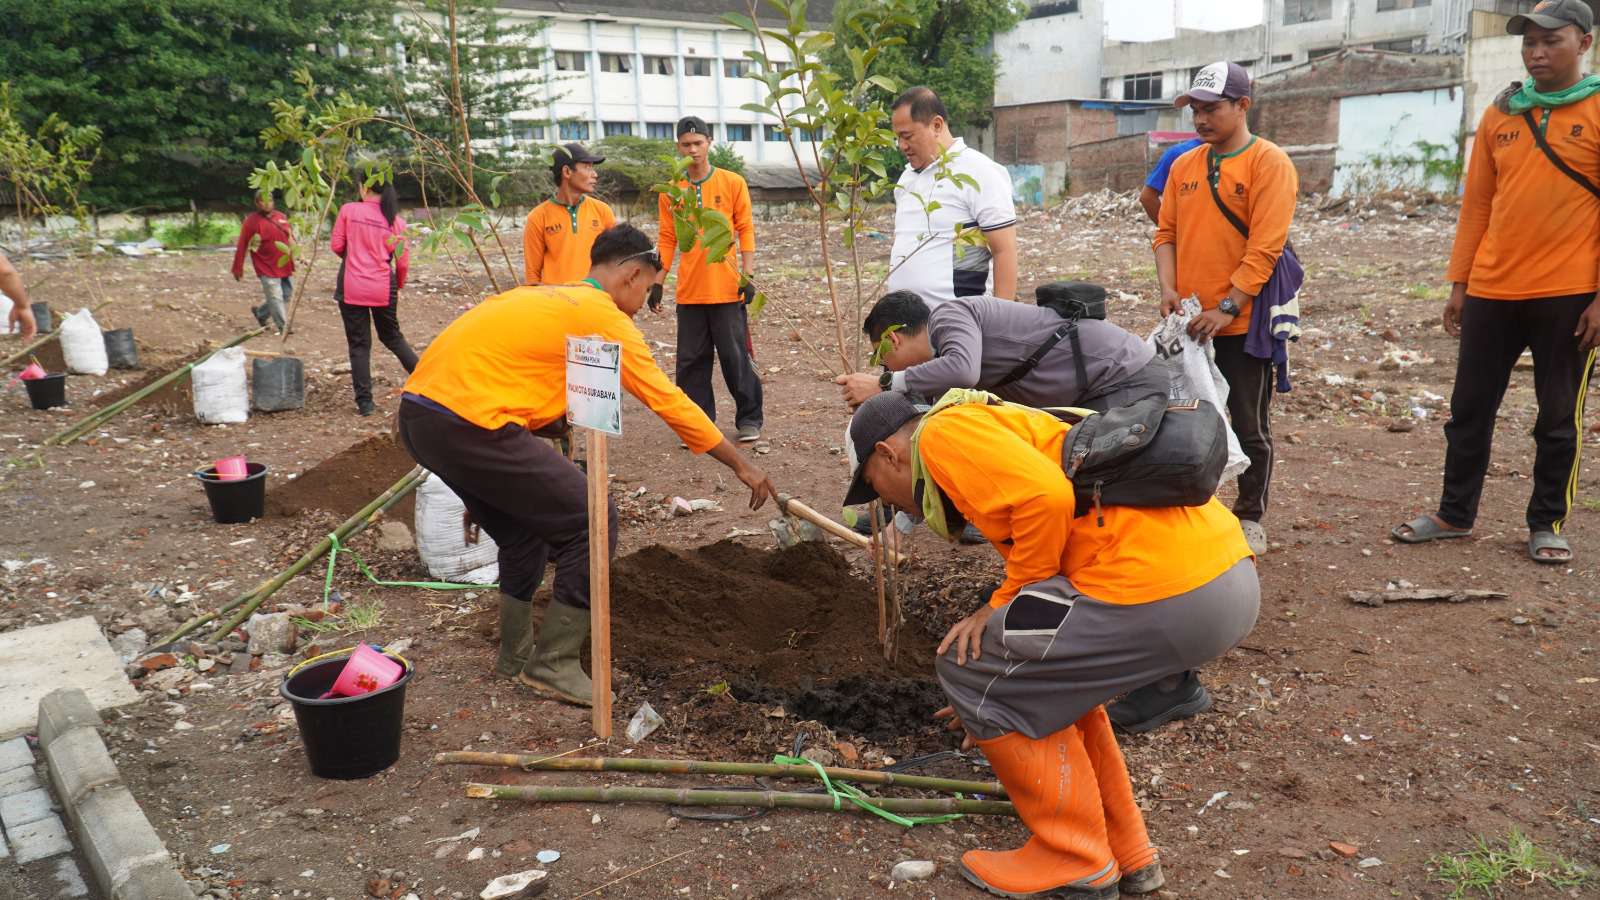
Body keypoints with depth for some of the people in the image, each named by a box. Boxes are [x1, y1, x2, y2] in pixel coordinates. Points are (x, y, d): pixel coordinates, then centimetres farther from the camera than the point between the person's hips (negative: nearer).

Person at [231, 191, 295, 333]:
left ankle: (261, 313, 33)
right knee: (275, 297, -7)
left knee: (286, 295, 13)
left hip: (284, 266, 6)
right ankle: (283, 326, 3)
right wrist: (238, 268, -6)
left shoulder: (281, 217, 9)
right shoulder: (252, 221, -8)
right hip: (267, 268, -6)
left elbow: (291, 238, 19)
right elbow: (242, 246, -7)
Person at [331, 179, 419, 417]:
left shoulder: (348, 210, -3)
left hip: (352, 287, -2)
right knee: (392, 336, 21)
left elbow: (337, 247, 1)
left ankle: (365, 402, 3)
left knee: (359, 344, 5)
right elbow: (403, 261, 1)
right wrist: (399, 286, 19)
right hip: (383, 288, 2)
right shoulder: (395, 219, 1)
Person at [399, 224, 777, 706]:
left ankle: (514, 652, 36)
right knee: (595, 522, 0)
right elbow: (672, 403, 1)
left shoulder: (541, 297, 24)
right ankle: (552, 665, 7)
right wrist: (742, 466, 8)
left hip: (418, 411, 9)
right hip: (470, 421, -9)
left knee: (524, 530, 26)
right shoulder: (604, 317, -1)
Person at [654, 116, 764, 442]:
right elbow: (667, 240, 10)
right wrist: (658, 282, 5)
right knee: (691, 360, 6)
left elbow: (746, 230, 1)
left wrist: (747, 275, -7)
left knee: (736, 357, 1)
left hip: (727, 289, -3)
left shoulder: (733, 183, 1)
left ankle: (749, 419, 14)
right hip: (688, 291, 3)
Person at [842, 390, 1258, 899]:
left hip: (1166, 593, -10)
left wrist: (1007, 603, -2)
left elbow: (1048, 498, -16)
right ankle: (1125, 853, 33)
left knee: (967, 668, 4)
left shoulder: (945, 431, 1)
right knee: (1050, 675, 27)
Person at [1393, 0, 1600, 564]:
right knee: (1470, 409, 10)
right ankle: (1455, 514, 23)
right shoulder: (1499, 115, 10)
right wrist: (1459, 285, 8)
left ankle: (1547, 524, 20)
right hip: (1491, 291, 4)